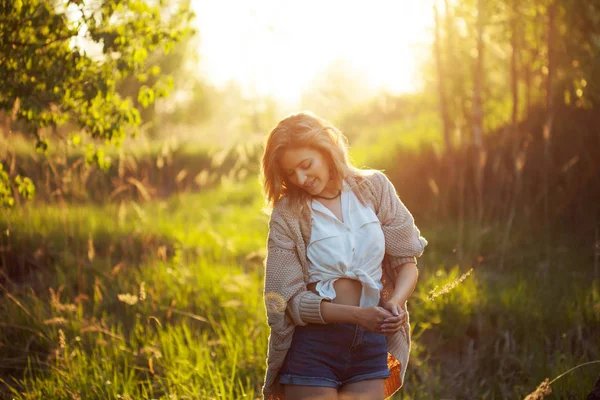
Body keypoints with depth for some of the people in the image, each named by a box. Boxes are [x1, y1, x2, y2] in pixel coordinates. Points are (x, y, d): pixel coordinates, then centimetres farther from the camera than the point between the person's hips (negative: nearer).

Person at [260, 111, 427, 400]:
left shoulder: (373, 187, 1)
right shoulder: (287, 215, -5)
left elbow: (407, 263, 3)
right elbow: (291, 300, -9)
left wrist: (395, 302, -18)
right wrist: (357, 314, -22)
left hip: (371, 344, 2)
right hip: (313, 346, -2)